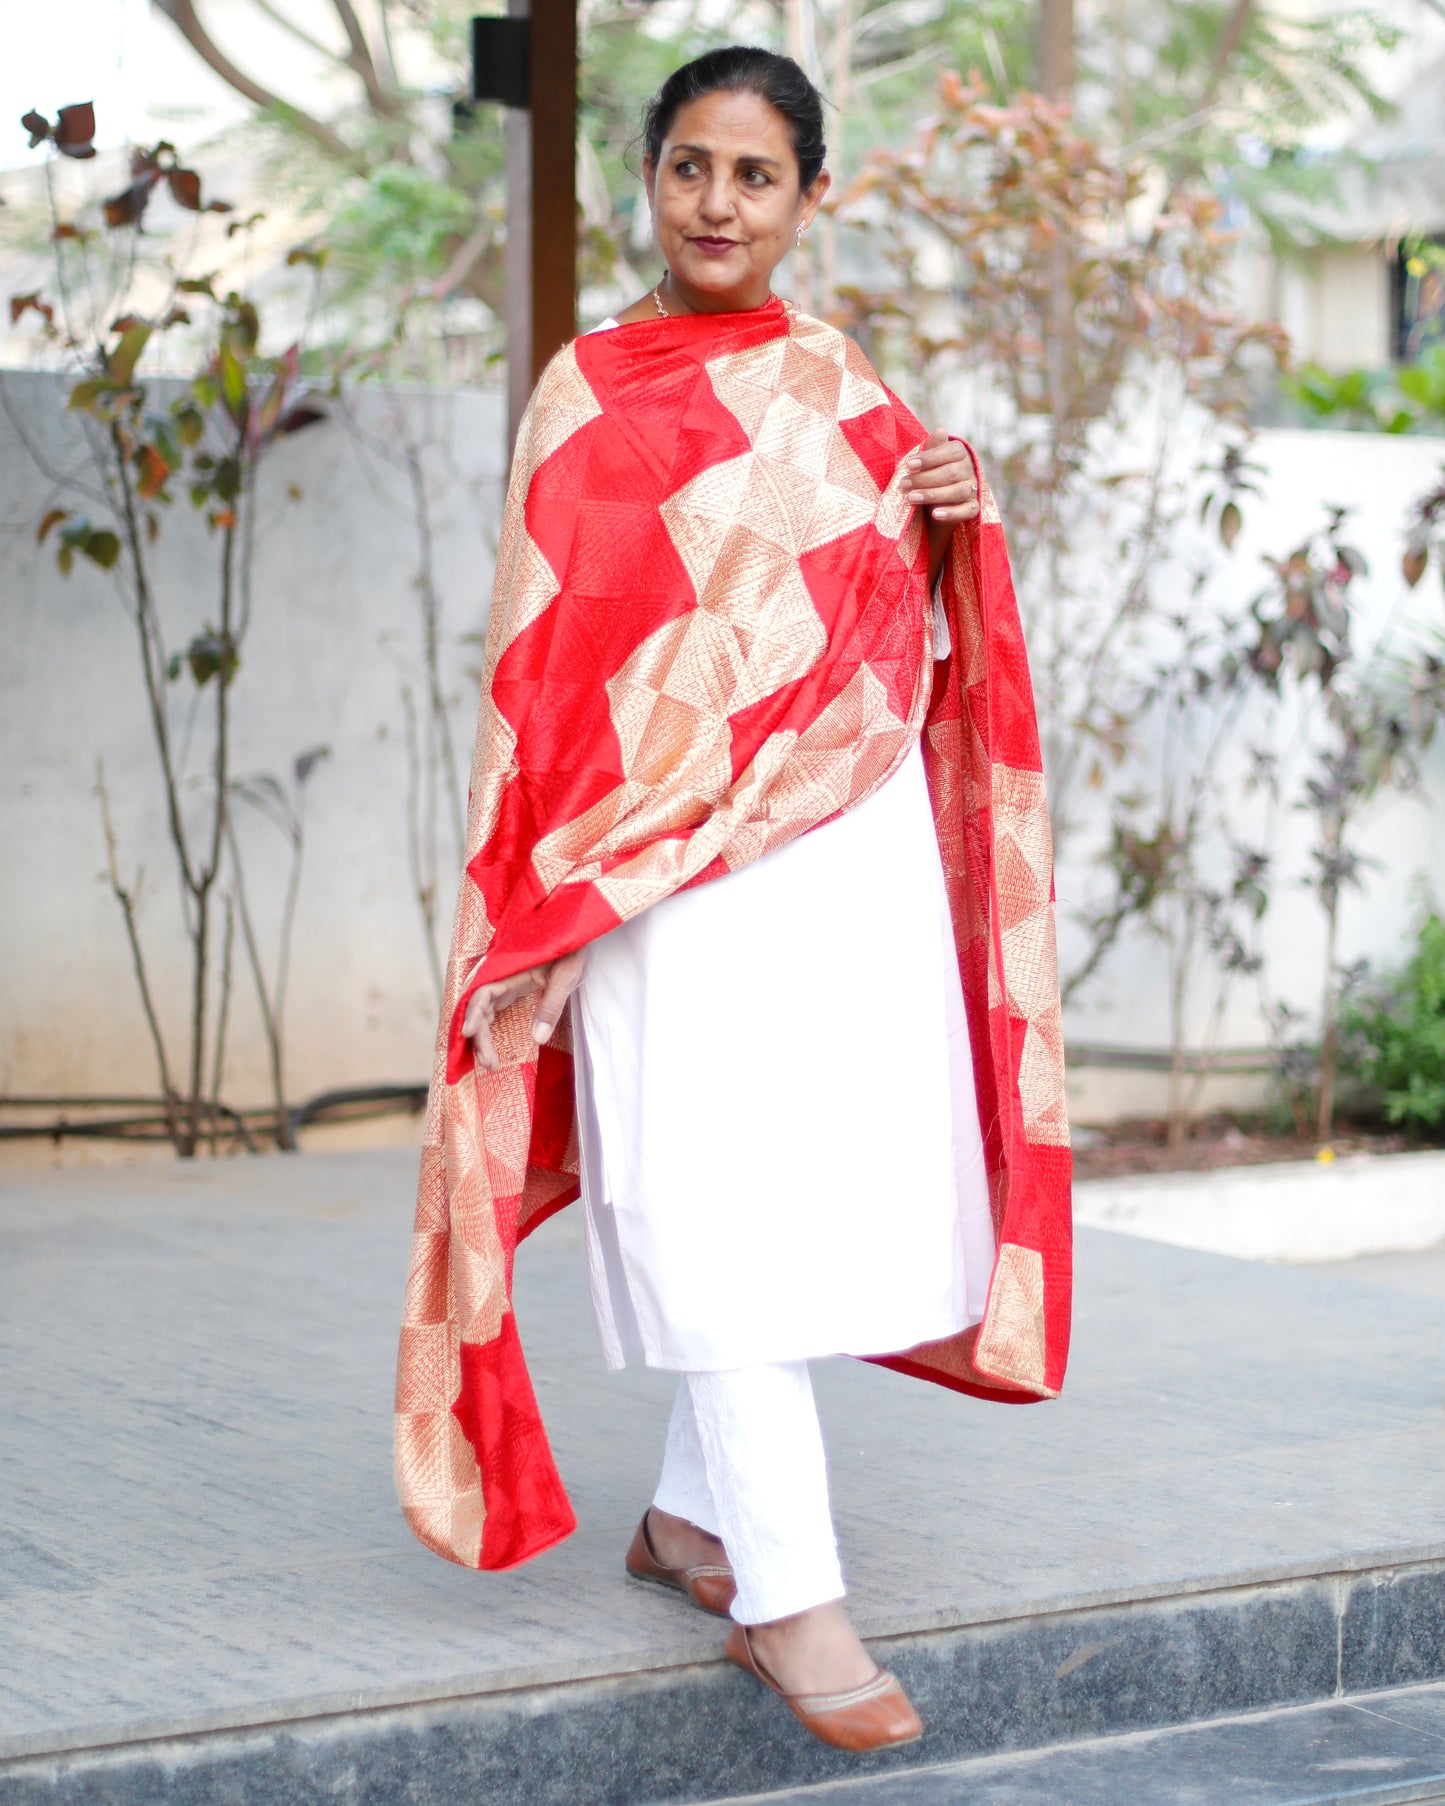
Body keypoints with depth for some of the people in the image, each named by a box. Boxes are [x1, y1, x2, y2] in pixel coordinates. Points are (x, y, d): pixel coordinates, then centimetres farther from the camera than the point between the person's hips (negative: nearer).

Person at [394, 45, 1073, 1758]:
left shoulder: (836, 382, 14)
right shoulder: (595, 394, 0)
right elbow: (547, 657, -4)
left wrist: (950, 528, -1)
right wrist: (546, 915, -11)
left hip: (864, 852, 6)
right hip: (685, 871, -5)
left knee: (835, 1196, 10)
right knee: (726, 1215, -9)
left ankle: (693, 1512, 26)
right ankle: (788, 1599, -7)